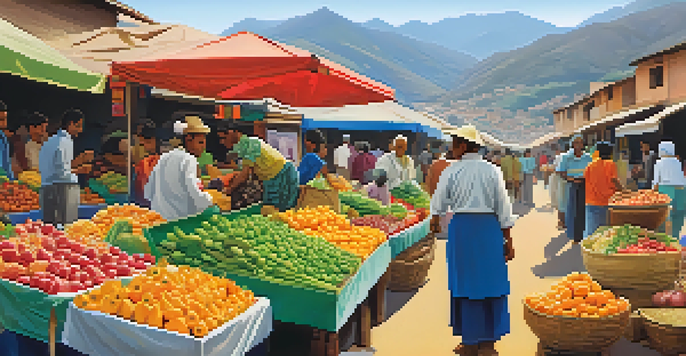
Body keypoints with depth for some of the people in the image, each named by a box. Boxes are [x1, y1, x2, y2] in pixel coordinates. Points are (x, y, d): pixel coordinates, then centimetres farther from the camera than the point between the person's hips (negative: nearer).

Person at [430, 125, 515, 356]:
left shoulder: (452, 171, -2)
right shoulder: (492, 171, 3)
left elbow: (438, 202, 9)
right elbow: (503, 208, 1)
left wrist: (435, 222, 29)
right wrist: (508, 240, 7)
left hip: (462, 227, -1)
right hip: (489, 227, 2)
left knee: (466, 283, 6)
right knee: (491, 281, 10)